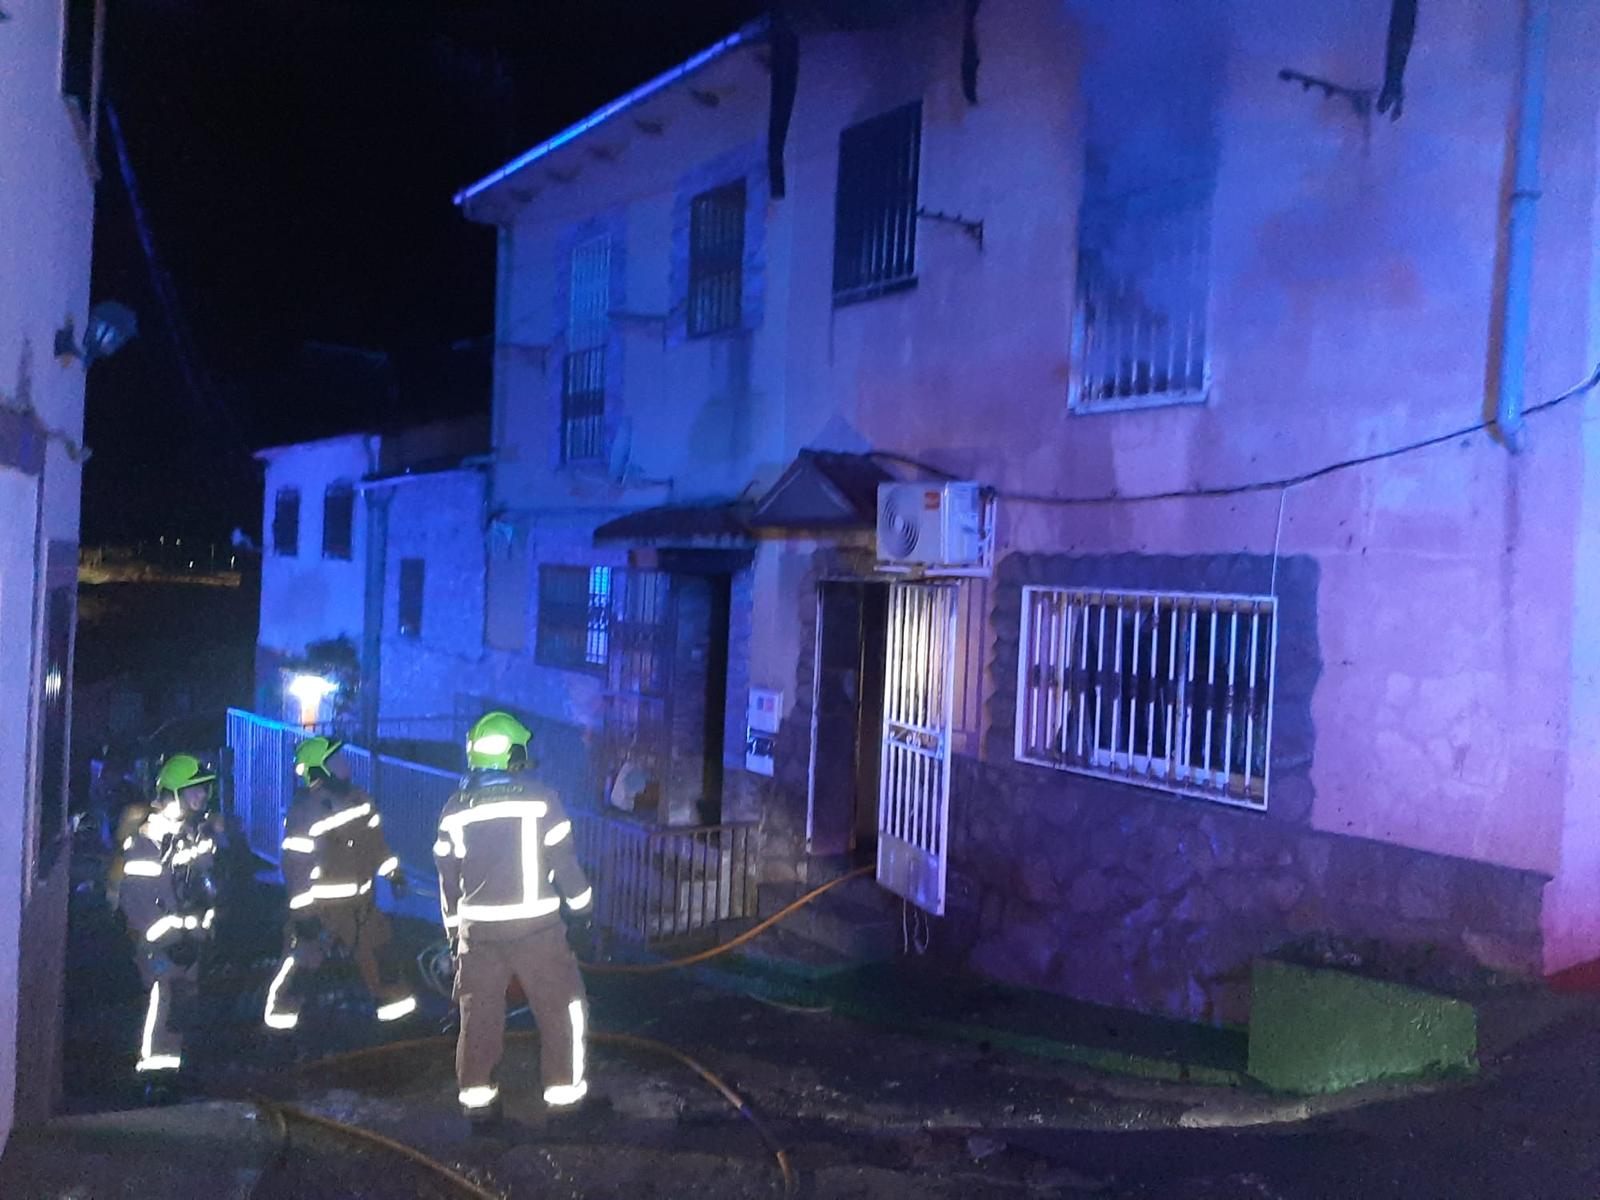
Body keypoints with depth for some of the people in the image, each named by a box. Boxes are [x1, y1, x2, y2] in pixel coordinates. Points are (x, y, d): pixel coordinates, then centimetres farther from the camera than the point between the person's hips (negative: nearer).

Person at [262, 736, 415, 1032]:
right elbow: (296, 864, -19)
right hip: (322, 904, -7)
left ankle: (393, 1001, 27)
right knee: (303, 957, 0)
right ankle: (280, 1013, 16)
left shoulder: (359, 799, 3)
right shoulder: (305, 811, -19)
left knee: (376, 947, 14)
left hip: (360, 899, 7)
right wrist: (303, 914, -20)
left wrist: (393, 872, 18)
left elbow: (375, 841, 17)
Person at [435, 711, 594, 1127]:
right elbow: (564, 862, -5)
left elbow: (448, 876, 11)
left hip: (478, 929, 4)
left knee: (479, 1013, 12)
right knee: (562, 1006, 9)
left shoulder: (455, 810, 5)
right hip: (536, 927, -4)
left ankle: (476, 1096, 15)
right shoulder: (540, 800, -8)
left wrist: (454, 930, 21)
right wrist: (583, 905, 9)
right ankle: (564, 1088, 12)